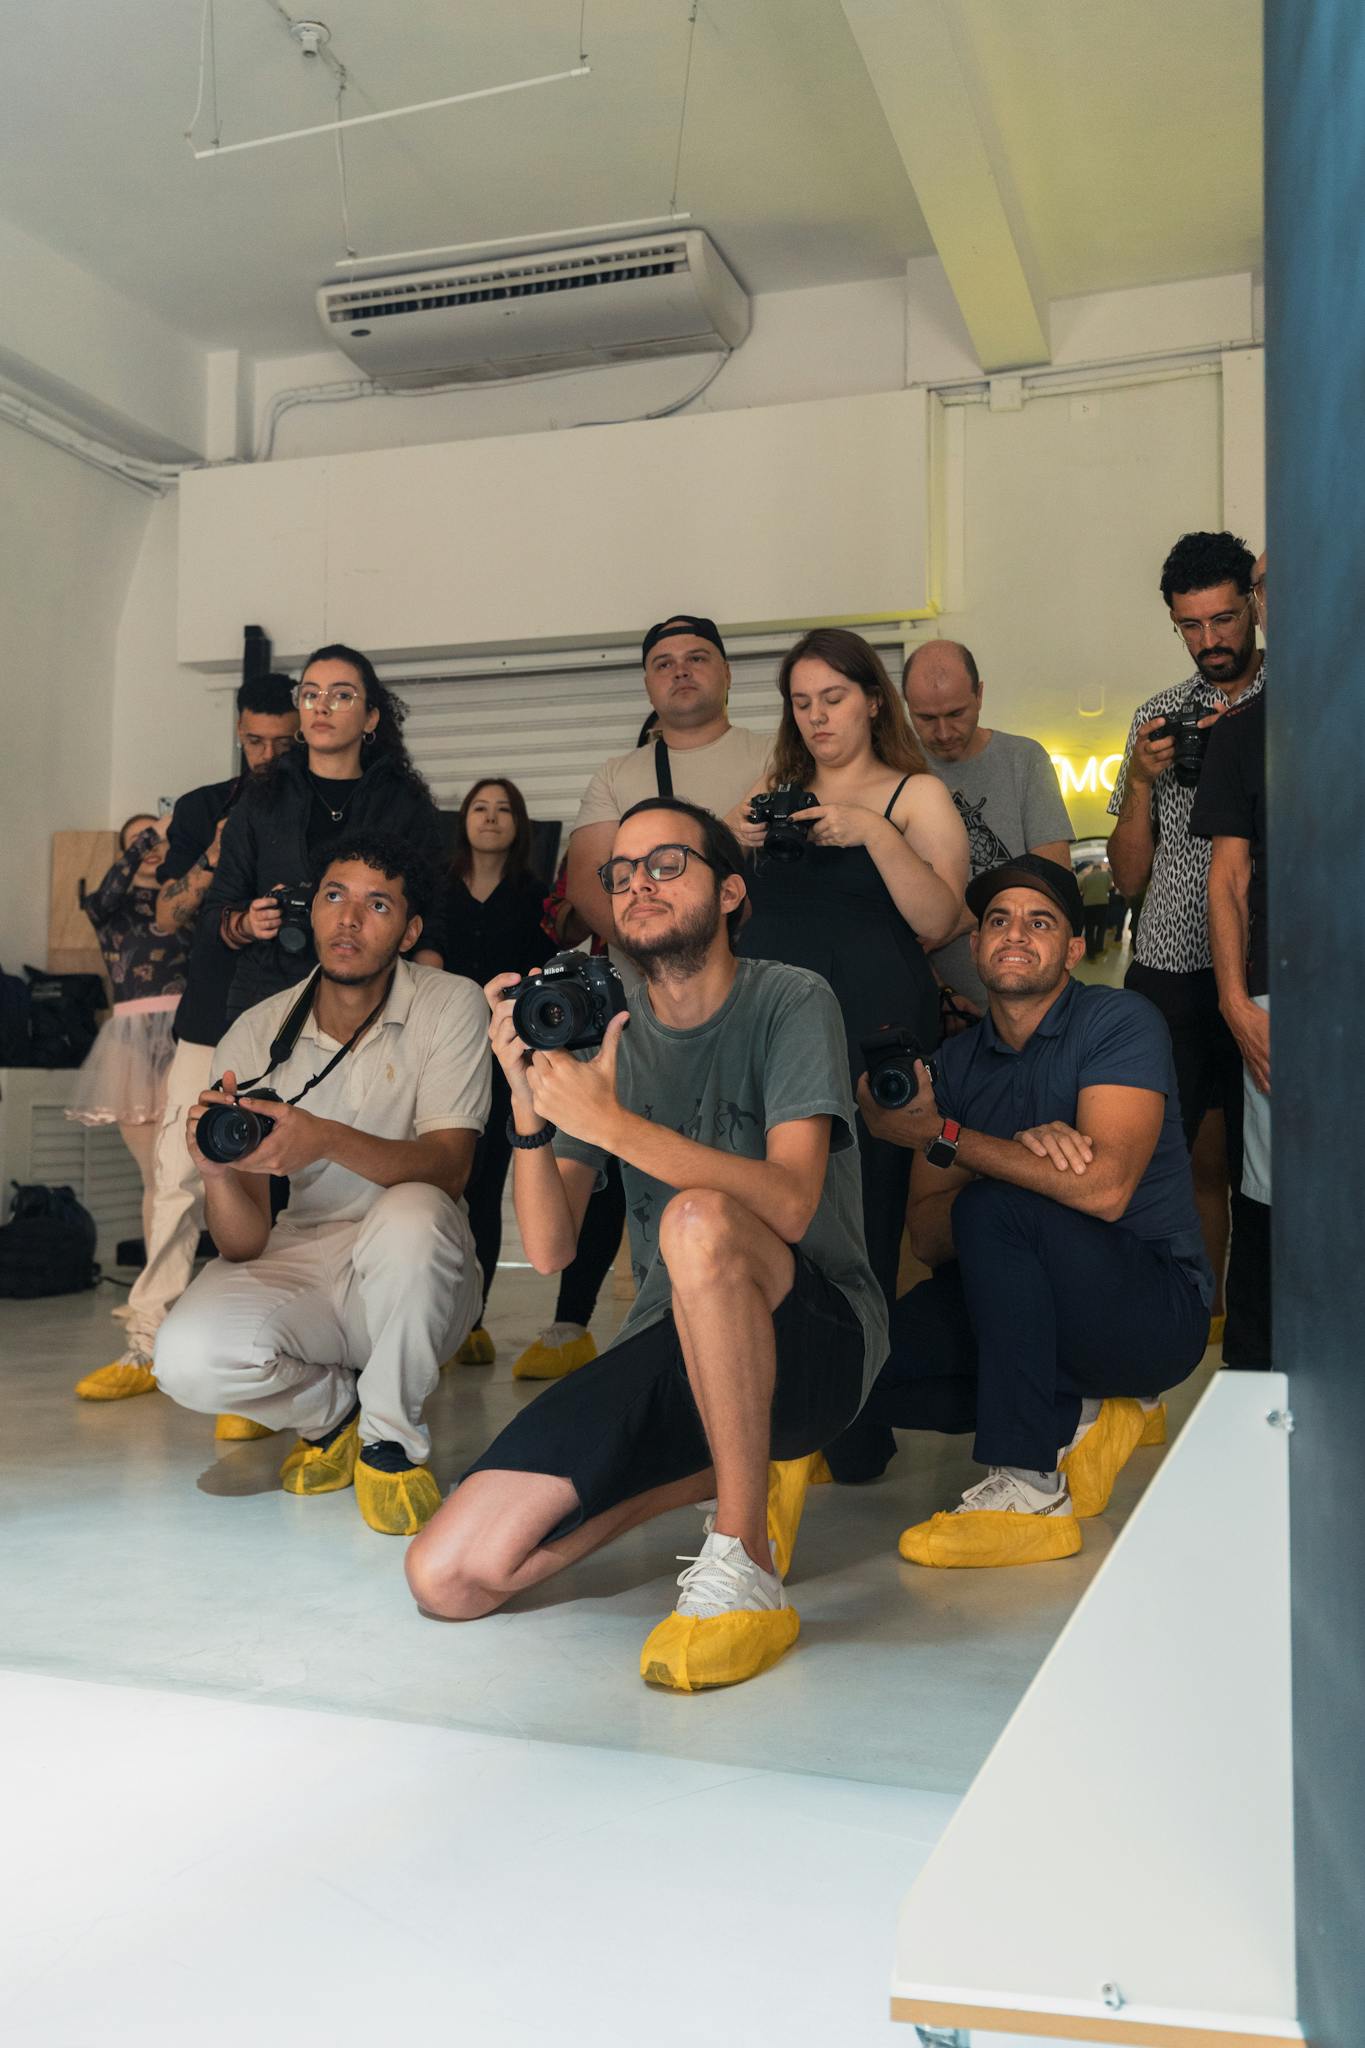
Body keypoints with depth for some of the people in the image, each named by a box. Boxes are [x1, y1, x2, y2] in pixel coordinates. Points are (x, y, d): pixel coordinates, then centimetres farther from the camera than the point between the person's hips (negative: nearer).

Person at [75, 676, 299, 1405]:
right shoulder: (202, 810, 12)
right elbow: (168, 915, 7)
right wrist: (214, 861, -10)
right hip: (209, 1024, 3)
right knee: (177, 1178, 4)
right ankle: (148, 1344, 14)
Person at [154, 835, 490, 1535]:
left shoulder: (450, 1006, -5)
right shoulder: (254, 1036, -1)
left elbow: (449, 1168, -19)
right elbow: (244, 1246, -5)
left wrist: (331, 1140, -37)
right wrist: (218, 1173, -29)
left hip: (414, 1284, -2)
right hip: (299, 1265, 2)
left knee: (412, 1215, -36)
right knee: (188, 1358, -28)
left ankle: (391, 1439, -9)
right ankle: (334, 1410, 8)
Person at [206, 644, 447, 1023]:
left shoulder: (408, 807, 6)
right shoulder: (261, 801, 10)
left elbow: (431, 932, 2)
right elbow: (217, 912, 13)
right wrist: (247, 924, -9)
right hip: (266, 1003, 1)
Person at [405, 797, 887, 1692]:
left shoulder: (790, 1002, -5)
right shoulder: (604, 1031, 8)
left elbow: (790, 1204, -23)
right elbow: (551, 1249, -1)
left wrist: (611, 1121, -29)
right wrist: (530, 1107, -17)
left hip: (816, 1339, -5)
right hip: (671, 1348, 5)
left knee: (699, 1220, -38)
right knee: (447, 1577, -9)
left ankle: (746, 1569, -23)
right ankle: (739, 1470, 9)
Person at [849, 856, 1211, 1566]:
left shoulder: (1120, 1021, -9)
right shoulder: (956, 1061, 7)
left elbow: (1104, 1188, -25)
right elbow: (928, 1237, -2)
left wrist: (942, 1135, -21)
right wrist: (1020, 1155, -22)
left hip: (1154, 1310, -6)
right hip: (1034, 1308, 6)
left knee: (994, 1210, -32)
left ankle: (1029, 1487, -25)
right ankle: (1078, 1417, 2)